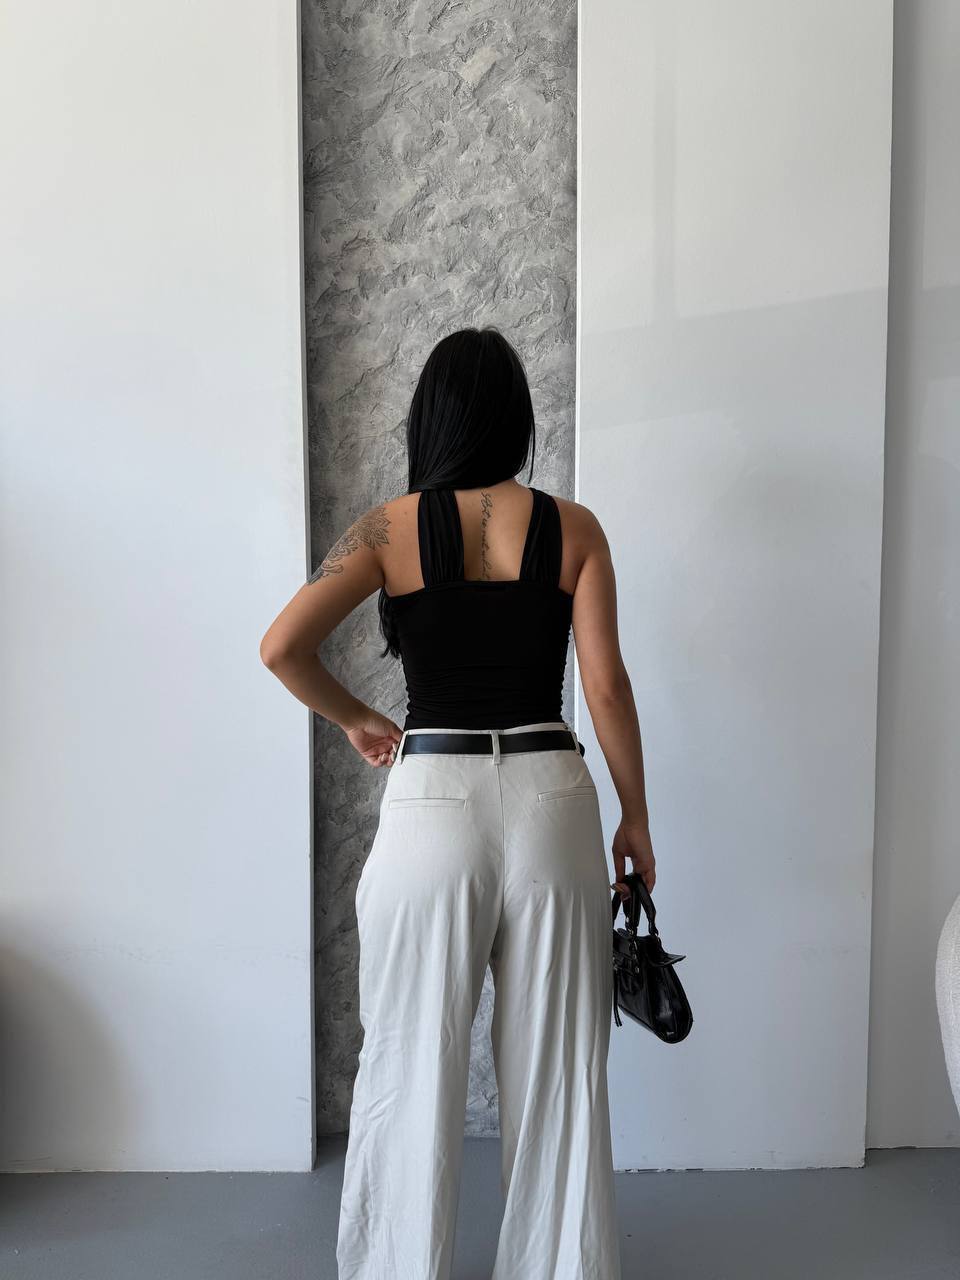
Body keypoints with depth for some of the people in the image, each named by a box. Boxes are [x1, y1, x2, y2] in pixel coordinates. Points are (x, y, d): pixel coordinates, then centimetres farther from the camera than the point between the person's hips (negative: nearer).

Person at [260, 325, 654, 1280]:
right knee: (555, 1067, 16)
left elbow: (281, 646, -11)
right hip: (550, 799, 2)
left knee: (412, 1065, 16)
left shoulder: (390, 527, -2)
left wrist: (356, 720, 6)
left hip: (430, 802, -1)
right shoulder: (573, 528, 1)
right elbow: (606, 684, -3)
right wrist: (635, 818, 6)